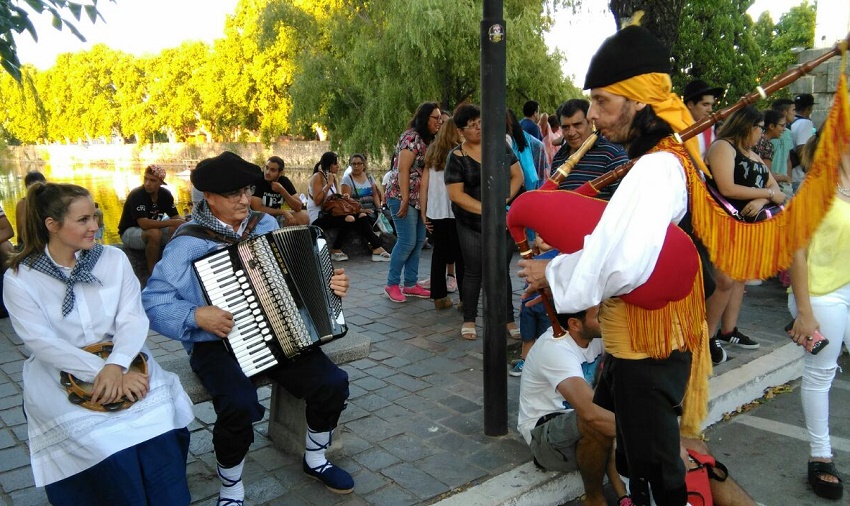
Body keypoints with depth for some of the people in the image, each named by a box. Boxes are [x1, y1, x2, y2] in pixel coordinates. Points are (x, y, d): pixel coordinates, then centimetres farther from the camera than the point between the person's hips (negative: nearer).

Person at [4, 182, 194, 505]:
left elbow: (133, 318, -6)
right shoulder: (20, 279, -4)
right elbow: (44, 343, -13)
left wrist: (116, 365, -24)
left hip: (122, 360, 2)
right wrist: (103, 373, -23)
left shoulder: (113, 259, 3)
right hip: (59, 375, -2)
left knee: (160, 438, -21)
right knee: (113, 452, -25)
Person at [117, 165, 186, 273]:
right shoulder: (136, 195, -25)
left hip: (153, 230, 6)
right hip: (130, 232, -6)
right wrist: (173, 222, -39)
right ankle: (153, 272, -23)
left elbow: (176, 217, -4)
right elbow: (144, 224, -36)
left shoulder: (165, 194, -6)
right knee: (154, 233, -36)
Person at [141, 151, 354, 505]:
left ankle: (315, 459, 18)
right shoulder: (187, 244, -9)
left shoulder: (266, 225, 6)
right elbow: (153, 302, -11)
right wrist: (196, 316, -26)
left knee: (333, 382, -12)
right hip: (219, 344, -4)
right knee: (239, 405, -32)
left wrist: (328, 284, -2)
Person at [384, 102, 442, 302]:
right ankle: (392, 284, 5)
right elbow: (402, 169, -19)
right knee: (407, 242, -8)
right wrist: (404, 200, -21)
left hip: (419, 198, 9)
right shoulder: (411, 137, -13)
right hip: (402, 197, -9)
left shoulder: (427, 140, 14)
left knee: (419, 241, 8)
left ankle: (411, 284, 17)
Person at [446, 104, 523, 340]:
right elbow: (456, 194, -11)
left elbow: (517, 175, 3)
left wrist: (505, 199, -14)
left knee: (502, 270, 8)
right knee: (473, 272, 6)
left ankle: (508, 319, 18)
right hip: (471, 225, -2)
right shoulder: (456, 157, -5)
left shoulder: (500, 146, 3)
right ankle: (469, 319, 20)